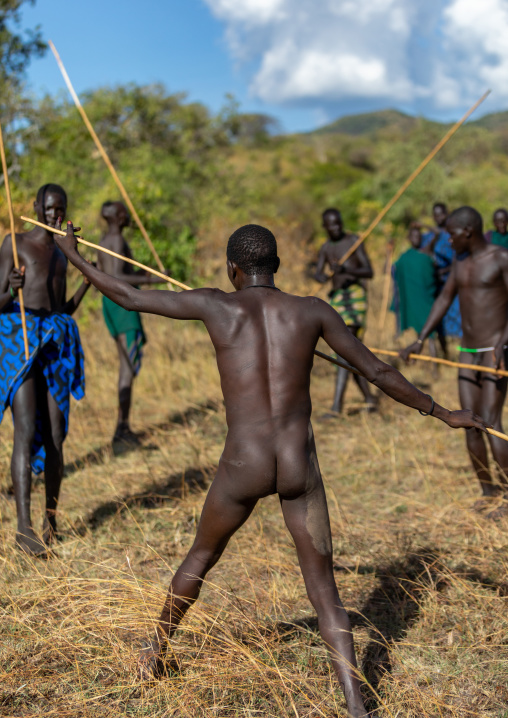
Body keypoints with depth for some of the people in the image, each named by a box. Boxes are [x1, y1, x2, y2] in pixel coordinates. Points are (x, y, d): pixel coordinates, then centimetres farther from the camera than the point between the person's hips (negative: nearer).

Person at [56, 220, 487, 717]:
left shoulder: (216, 306, -1)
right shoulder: (313, 311, 3)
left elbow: (127, 296, 6)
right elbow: (379, 373, 8)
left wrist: (73, 256, 23)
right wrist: (442, 413, 20)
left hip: (244, 469, 0)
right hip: (301, 470, 1)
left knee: (201, 557, 26)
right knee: (324, 593, 8)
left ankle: (156, 652, 46)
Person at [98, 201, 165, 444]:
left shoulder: (103, 242, 18)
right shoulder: (118, 240, -14)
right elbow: (116, 278, -24)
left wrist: (135, 273, 29)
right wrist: (148, 280, -25)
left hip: (110, 302, 10)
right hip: (123, 302, -10)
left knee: (126, 364, 13)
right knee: (130, 365, -12)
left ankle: (123, 427, 13)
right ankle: (122, 426, -16)